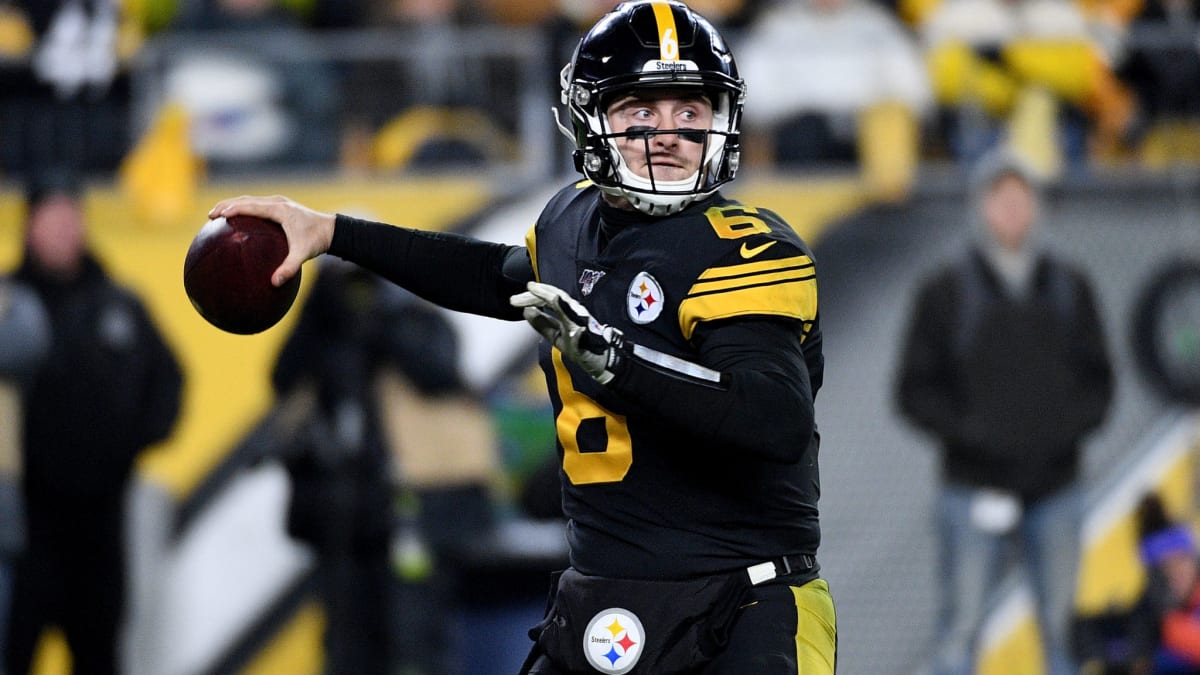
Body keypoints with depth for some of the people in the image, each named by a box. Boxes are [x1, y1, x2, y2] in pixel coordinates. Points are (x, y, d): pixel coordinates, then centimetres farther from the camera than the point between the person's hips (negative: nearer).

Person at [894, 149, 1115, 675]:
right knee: (961, 627, -4)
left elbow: (1097, 379, 12)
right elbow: (915, 390, 0)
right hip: (974, 488, -3)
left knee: (1060, 627, 5)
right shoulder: (944, 293, 0)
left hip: (1055, 488, 3)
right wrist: (966, 431, -16)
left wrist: (1072, 424, -8)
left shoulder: (1070, 289, 8)